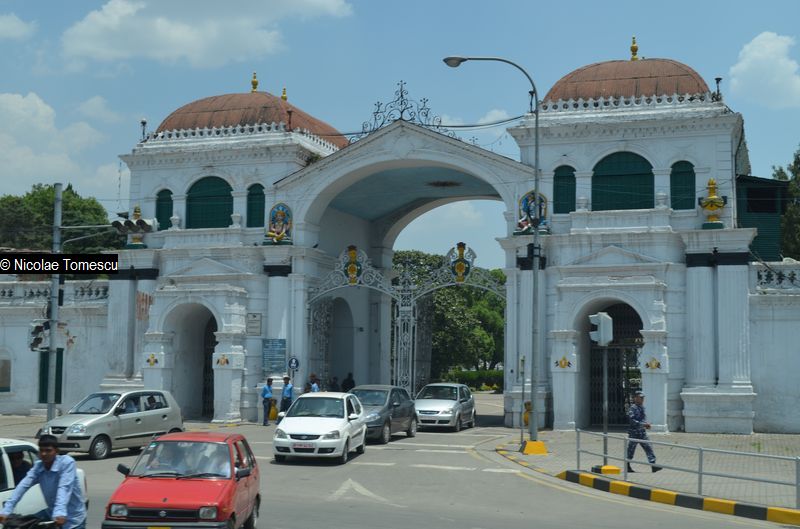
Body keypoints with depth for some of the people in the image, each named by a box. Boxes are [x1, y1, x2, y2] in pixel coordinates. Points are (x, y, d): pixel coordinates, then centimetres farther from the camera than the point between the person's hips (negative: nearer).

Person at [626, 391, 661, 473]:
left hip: (642, 433, 8)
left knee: (648, 448, 1)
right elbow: (631, 420, -25)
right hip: (634, 433, -8)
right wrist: (643, 424, -26)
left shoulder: (642, 407, 13)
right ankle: (627, 467, 15)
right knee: (631, 450, 3)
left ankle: (653, 466, -1)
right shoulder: (633, 408, -15)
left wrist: (646, 424, 7)